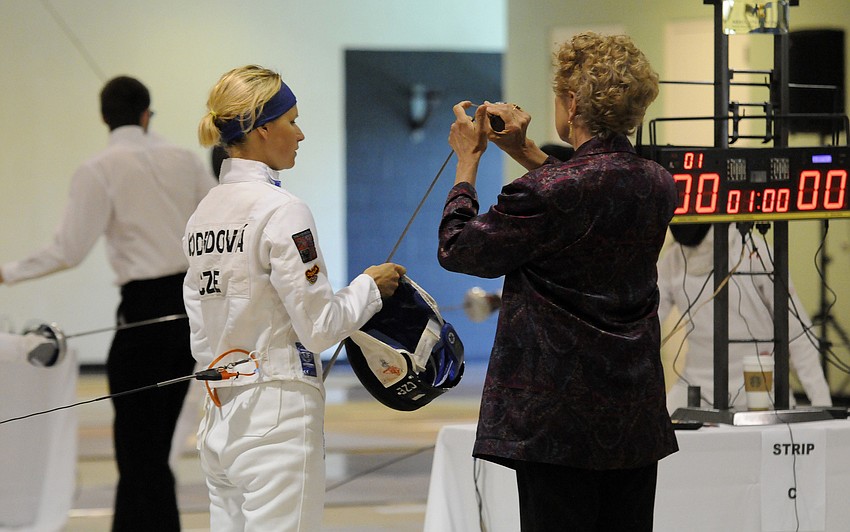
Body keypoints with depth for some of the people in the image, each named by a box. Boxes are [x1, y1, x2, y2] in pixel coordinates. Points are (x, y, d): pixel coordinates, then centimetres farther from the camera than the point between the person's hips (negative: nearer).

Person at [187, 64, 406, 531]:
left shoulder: (204, 212, 9)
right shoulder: (280, 211, -15)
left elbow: (202, 334, 13)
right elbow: (318, 326, -14)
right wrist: (370, 286, 1)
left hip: (220, 417, 8)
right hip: (277, 418, -8)